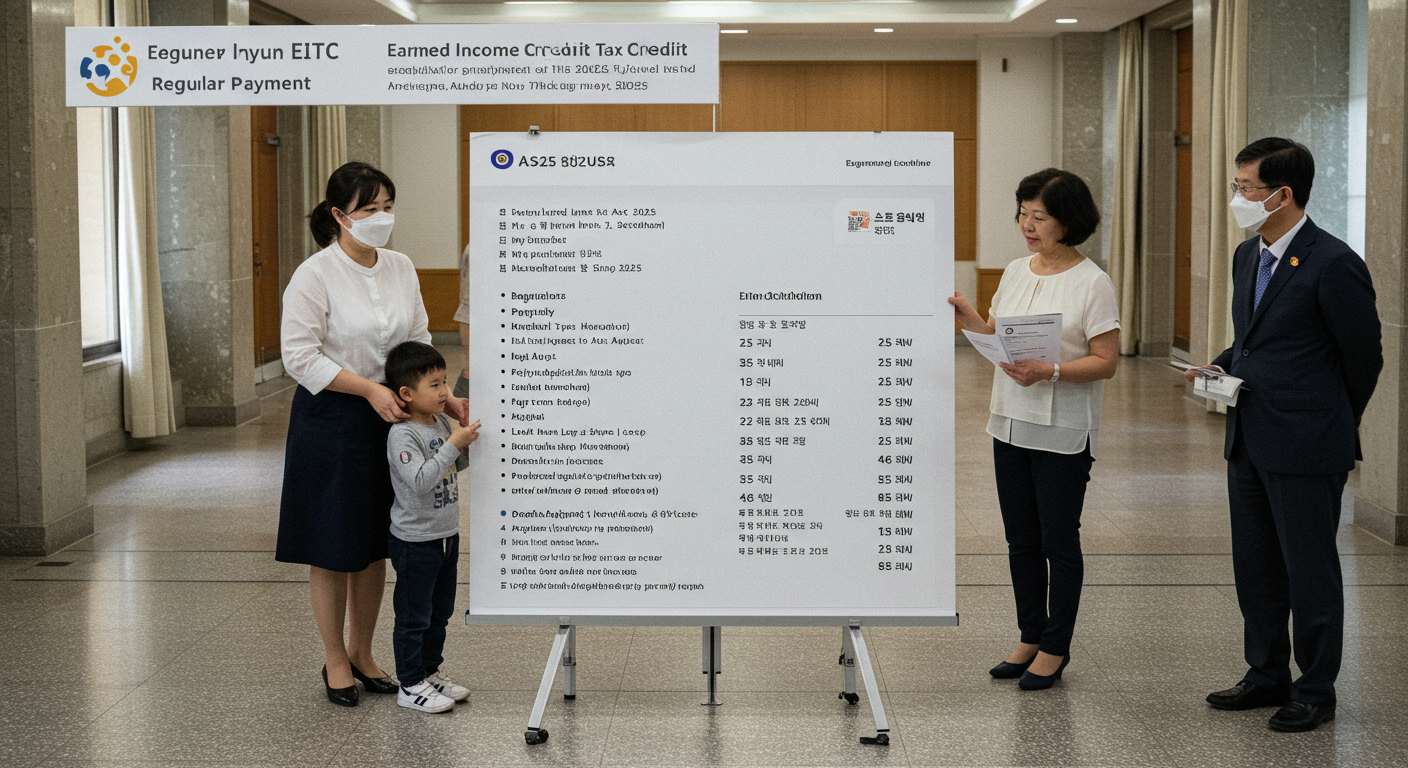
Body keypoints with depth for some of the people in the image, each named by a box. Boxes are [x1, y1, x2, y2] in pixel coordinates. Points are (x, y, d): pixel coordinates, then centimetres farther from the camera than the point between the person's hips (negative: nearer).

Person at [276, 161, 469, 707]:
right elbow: (300, 356, -16)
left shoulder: (401, 269, 6)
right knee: (332, 548, 3)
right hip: (330, 421, -5)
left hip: (390, 417, 6)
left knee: (374, 544, 14)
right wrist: (369, 389, -22)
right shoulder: (315, 276, -13)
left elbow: (419, 345, 11)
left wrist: (446, 398, -3)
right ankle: (335, 661, 19)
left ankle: (362, 653, 29)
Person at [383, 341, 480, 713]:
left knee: (440, 613, 19)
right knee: (413, 616, 3)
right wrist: (453, 445, -30)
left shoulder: (441, 423, 4)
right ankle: (411, 686, 13)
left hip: (446, 534, 8)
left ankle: (430, 672, 33)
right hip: (415, 540, -8)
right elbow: (420, 481, -31)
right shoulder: (402, 435, -21)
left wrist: (466, 448, -2)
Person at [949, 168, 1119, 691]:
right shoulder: (1015, 273, 9)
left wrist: (1049, 371, -25)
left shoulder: (1091, 283, -11)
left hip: (1064, 432, -6)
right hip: (1011, 424, 6)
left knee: (1058, 540, 3)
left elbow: (1106, 362, -13)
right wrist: (967, 317, -4)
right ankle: (1031, 637, 26)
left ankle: (1055, 648, 16)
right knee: (1021, 539, 13)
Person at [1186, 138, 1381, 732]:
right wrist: (1222, 366, 3)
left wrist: (1334, 426, 4)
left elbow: (1364, 357, -8)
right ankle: (1267, 675, 30)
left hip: (1307, 447, -8)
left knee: (1310, 571, 3)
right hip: (1248, 439, 8)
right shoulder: (1248, 256, 10)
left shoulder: (1333, 264, -16)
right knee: (1255, 566, 16)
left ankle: (1316, 690, 17)